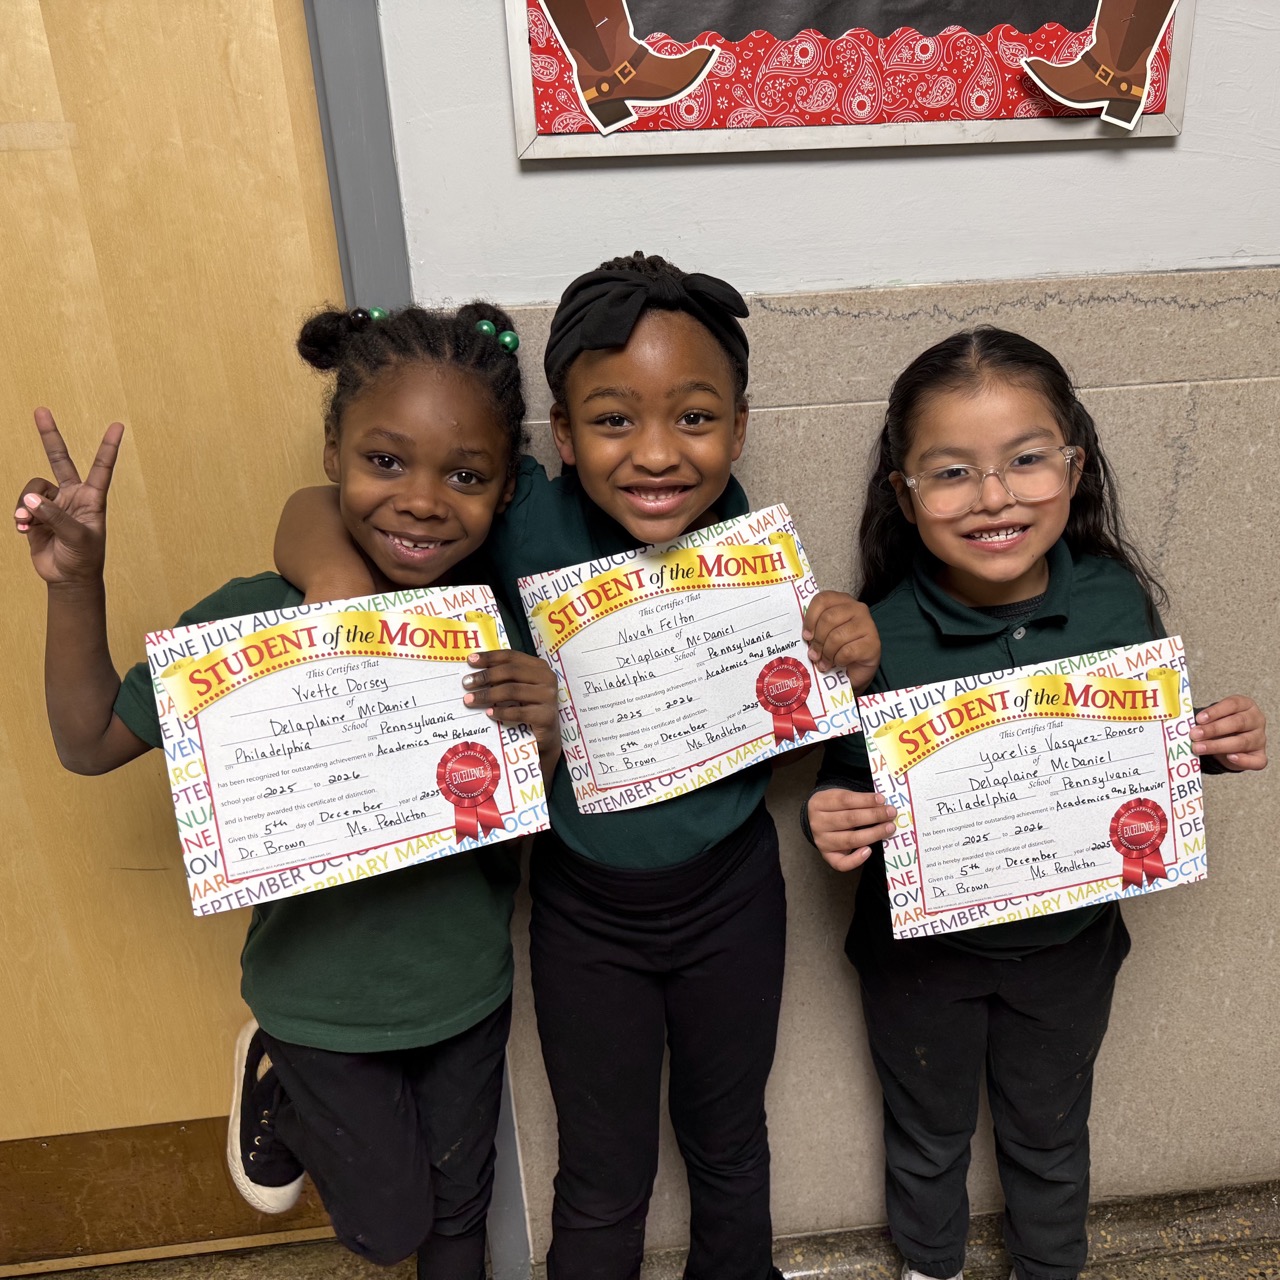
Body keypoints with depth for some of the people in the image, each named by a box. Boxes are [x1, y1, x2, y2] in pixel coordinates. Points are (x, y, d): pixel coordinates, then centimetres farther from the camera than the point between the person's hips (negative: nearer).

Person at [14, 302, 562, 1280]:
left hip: (470, 989, 2)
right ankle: (275, 1084, 43)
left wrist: (548, 734, -31)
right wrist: (76, 585, -22)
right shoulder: (253, 620, -22)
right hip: (323, 1003, -2)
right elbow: (90, 746, -8)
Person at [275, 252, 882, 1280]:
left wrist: (851, 671, -26)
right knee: (603, 1182, 20)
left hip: (731, 895, 2)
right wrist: (331, 571, -36)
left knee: (729, 1141, 28)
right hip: (582, 907, -1)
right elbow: (320, 505, -14)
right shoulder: (526, 524, -23)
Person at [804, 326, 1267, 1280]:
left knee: (1050, 1133, 29)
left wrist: (1215, 746, -20)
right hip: (921, 946, -1)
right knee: (927, 1133, 26)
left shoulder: (1119, 600, -17)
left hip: (1069, 940, 2)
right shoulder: (878, 637, -26)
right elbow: (851, 788, -13)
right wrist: (833, 823, -35)